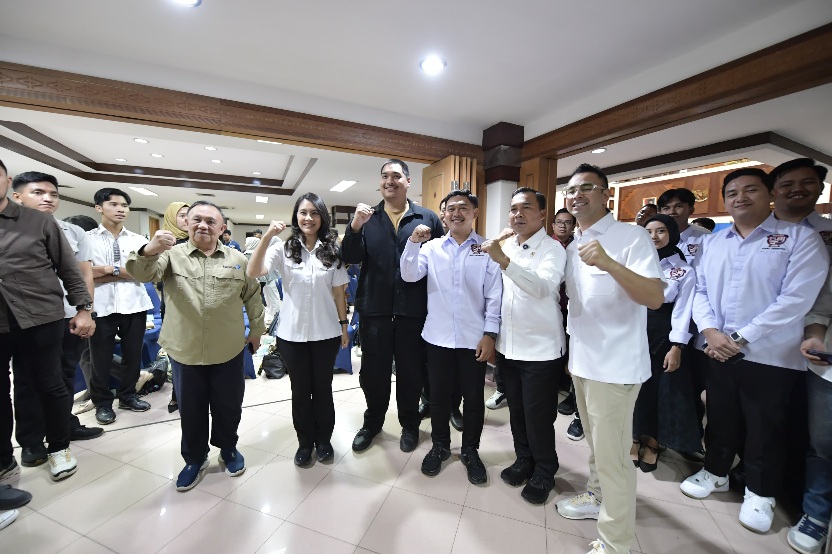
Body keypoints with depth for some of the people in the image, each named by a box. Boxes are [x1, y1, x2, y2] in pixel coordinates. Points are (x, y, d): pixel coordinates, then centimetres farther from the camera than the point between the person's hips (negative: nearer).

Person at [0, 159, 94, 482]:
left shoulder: (39, 222, 2)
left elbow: (69, 268, 1)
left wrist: (84, 309, -3)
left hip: (40, 320, -2)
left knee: (49, 386, 9)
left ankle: (58, 448, 27)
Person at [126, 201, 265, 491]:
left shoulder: (237, 259, 1)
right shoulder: (172, 255, -1)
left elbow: (253, 297, 7)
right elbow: (142, 274, -18)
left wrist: (256, 329, 8)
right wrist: (148, 251, -38)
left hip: (228, 351, 1)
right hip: (185, 351, 0)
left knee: (228, 406, 15)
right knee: (191, 409, 17)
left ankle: (228, 449, 40)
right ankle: (194, 458, 39)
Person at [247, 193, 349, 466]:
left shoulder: (332, 250, -1)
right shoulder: (284, 248, -3)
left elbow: (338, 292, 2)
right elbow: (253, 273, -18)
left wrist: (344, 325, 3)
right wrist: (267, 236, -27)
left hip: (326, 332, 0)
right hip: (292, 333, 0)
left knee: (323, 388, 14)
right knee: (300, 390, 15)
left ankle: (323, 439, 36)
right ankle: (305, 442, 35)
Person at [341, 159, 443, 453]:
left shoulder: (428, 218, 3)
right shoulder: (367, 217, 7)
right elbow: (350, 258, -4)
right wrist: (355, 226, -18)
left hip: (413, 309, -1)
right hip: (374, 308, 2)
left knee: (410, 370, 14)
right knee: (373, 370, 15)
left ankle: (410, 424, 37)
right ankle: (372, 421, 40)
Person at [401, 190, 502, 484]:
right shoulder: (432, 247, 3)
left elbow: (494, 295, -3)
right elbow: (409, 275, -7)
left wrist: (490, 333, -6)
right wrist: (413, 242, -17)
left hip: (474, 338, -1)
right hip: (438, 337, 1)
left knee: (473, 398, 14)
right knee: (439, 396, 16)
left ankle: (470, 451, 37)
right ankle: (440, 446, 39)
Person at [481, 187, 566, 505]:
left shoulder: (552, 249, -12)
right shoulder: (506, 247, 7)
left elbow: (542, 286, -33)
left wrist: (503, 260, -43)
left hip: (541, 349, -6)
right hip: (508, 347, 6)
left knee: (538, 417, 8)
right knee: (516, 411, 19)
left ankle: (544, 473, 33)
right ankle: (523, 460, 41)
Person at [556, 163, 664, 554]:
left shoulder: (632, 236, -11)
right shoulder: (573, 247, 11)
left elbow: (655, 297, -21)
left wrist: (609, 263, -36)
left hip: (615, 367, -7)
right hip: (581, 361, 7)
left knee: (611, 456, 2)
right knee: (594, 444, 23)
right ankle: (596, 498, 44)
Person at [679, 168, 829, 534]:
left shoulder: (800, 238, -5)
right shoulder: (713, 242, 8)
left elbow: (796, 299, -14)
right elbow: (700, 291, 4)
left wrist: (741, 338, -17)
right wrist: (710, 331, -11)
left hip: (769, 355, -3)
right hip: (716, 351, 3)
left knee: (765, 429, 12)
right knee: (719, 418, 17)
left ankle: (760, 494, 33)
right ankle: (716, 473, 38)